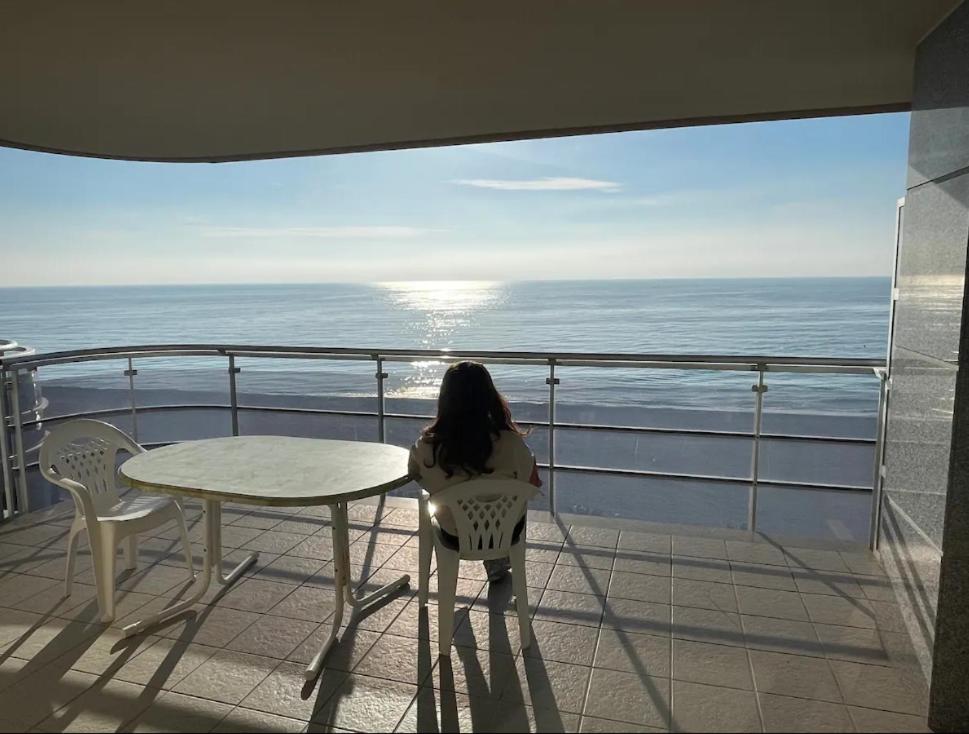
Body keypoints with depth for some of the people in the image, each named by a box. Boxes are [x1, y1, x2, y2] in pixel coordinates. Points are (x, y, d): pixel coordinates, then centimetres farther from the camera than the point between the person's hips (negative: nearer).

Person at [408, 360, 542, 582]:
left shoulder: (427, 445, -23)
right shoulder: (510, 443, -27)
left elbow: (415, 476, -1)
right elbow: (534, 484, -9)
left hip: (454, 537, 1)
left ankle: (495, 563, 52)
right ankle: (497, 563, 47)